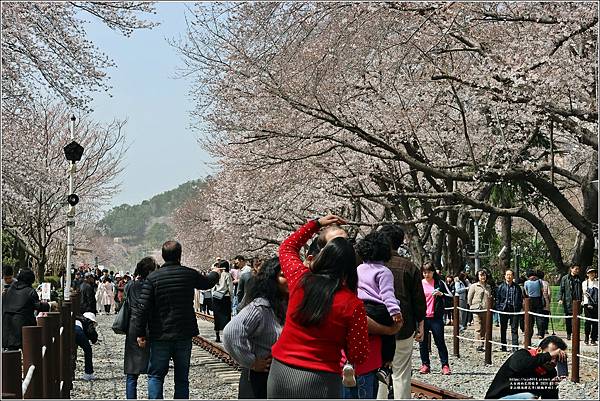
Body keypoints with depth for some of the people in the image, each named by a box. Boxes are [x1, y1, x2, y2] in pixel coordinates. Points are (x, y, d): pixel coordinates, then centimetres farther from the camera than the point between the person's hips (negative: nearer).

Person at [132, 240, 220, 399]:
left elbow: (143, 308, -12)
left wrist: (140, 333, -3)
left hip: (160, 336, -2)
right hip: (184, 336, 2)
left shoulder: (153, 277, -9)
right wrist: (215, 273, 44)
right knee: (182, 378, 11)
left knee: (155, 375, 8)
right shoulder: (190, 274, -2)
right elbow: (207, 282, 21)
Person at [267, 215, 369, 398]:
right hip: (319, 381, -3)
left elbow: (286, 248, 21)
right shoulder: (353, 305, -11)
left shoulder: (300, 280, -2)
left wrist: (316, 223, 23)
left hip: (279, 371, 3)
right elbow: (358, 356, -5)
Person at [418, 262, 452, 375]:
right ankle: (425, 365, 14)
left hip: (436, 317, -2)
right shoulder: (419, 284, 7)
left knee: (440, 341, -2)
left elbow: (451, 297, 2)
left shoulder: (439, 283, 3)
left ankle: (445, 365, 2)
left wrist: (441, 294, -16)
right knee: (423, 342, 5)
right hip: (422, 317, 2)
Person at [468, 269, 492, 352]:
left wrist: (489, 307, 11)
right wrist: (472, 306, 0)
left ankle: (482, 344, 13)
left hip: (486, 310, 4)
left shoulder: (488, 287, 15)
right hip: (477, 310, -4)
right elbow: (469, 298, 4)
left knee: (484, 329, 6)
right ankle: (478, 345, -9)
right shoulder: (474, 286, 3)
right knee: (478, 328, -9)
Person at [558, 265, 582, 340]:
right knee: (568, 319, 5)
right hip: (567, 302, -1)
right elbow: (561, 289, 2)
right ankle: (568, 334, 15)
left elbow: (581, 291, 15)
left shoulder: (579, 279, 11)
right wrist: (560, 299, -8)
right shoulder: (565, 278, 5)